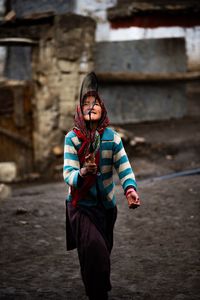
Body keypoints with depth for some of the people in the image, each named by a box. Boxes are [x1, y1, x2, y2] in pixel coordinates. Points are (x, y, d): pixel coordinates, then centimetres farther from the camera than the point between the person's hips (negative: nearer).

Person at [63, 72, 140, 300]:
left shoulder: (112, 137, -6)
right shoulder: (72, 137, -12)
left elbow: (124, 167, -15)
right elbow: (68, 173, -17)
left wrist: (130, 189, -34)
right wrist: (82, 173, -39)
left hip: (107, 204, 3)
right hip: (81, 204, -3)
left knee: (104, 251, 17)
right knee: (93, 248, -19)